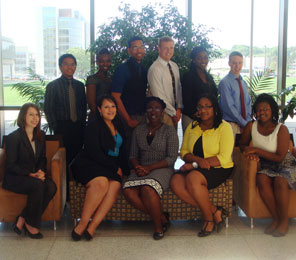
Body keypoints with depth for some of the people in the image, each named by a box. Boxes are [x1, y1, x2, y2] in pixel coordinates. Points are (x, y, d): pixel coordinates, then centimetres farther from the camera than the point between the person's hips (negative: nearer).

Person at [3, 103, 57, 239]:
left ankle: (22, 220, -16)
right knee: (38, 185, -35)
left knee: (51, 187, -26)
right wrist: (30, 174, -21)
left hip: (34, 175, 6)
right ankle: (31, 224, -17)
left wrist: (41, 171, -6)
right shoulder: (13, 137, -8)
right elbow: (11, 165, -11)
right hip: (14, 178, -6)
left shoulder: (40, 136, 11)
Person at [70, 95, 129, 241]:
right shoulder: (93, 126, -2)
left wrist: (124, 169, 6)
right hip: (88, 164, -5)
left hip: (112, 167, 5)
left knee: (115, 185, -28)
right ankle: (83, 223, -27)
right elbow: (95, 153, -10)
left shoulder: (118, 127, 19)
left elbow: (122, 152, 22)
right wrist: (115, 167, -9)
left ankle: (92, 226, -30)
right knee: (101, 182, -36)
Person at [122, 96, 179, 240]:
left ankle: (158, 225, -14)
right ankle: (162, 217, -14)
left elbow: (171, 158, -4)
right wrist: (137, 167, -8)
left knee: (147, 189, -36)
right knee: (128, 189, -28)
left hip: (162, 169, -4)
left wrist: (150, 167, -14)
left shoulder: (169, 130, 3)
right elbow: (133, 154, 15)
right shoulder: (138, 130, 16)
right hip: (142, 169, 4)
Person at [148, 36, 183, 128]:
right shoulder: (155, 68, -14)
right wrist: (173, 113, -12)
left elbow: (178, 88, 13)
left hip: (175, 113, 7)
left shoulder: (174, 66, 9)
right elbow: (158, 96, -16)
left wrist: (179, 108, 0)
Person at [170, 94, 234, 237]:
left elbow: (223, 158, -12)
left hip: (218, 170, -5)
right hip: (195, 168, 5)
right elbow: (184, 152, 8)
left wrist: (194, 165, -17)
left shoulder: (224, 127, -3)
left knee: (193, 178, -33)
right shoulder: (192, 127, 13)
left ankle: (209, 218, -12)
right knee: (176, 182, -25)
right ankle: (214, 211, -15)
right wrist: (198, 160, -15)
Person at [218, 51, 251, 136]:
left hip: (245, 125, 6)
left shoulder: (243, 83, 13)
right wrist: (244, 123, -12)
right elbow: (229, 107, -15)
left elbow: (248, 104, 15)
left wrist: (248, 121, -1)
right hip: (231, 125, -6)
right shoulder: (225, 82, -10)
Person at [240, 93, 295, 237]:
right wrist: (250, 153, -12)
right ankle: (275, 218, -17)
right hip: (265, 166, 3)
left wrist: (256, 150, -19)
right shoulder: (251, 126, -1)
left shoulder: (282, 129, -12)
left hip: (284, 166, -3)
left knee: (280, 181, -33)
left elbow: (280, 157, -15)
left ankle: (284, 220, -14)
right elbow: (243, 145, 11)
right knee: (262, 179, -30)